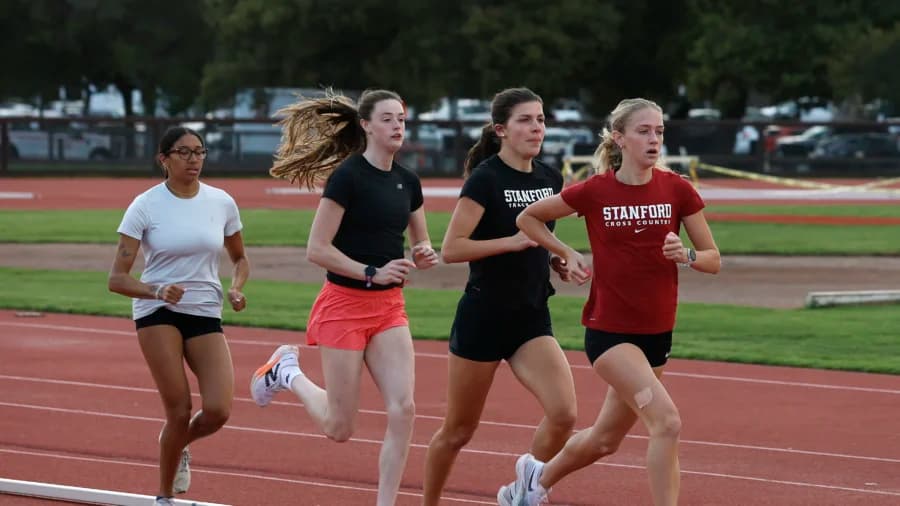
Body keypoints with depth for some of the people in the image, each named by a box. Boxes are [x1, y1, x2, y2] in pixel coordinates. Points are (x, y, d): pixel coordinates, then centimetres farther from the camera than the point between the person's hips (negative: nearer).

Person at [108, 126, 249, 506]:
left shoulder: (222, 203, 3)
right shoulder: (145, 207, -6)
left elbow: (240, 259, 20)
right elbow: (117, 278, -8)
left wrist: (236, 289, -2)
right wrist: (156, 291, -27)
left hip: (206, 316, 3)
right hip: (158, 313, -3)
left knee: (218, 411, -13)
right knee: (179, 412, -11)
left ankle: (178, 447, 22)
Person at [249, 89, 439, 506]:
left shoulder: (407, 182, 6)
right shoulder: (348, 176, -14)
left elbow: (420, 243, 20)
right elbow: (317, 249, -16)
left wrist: (424, 255, -3)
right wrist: (372, 273, -21)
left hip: (389, 307, 6)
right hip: (345, 304, -6)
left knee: (403, 410, -11)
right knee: (339, 427, 2)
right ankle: (287, 373, 30)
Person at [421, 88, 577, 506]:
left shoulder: (550, 179, 6)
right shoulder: (485, 179, -13)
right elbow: (451, 249, -18)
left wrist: (559, 259, 2)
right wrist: (513, 241, -23)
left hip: (532, 318, 5)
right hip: (483, 317, -5)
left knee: (563, 413, -15)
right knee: (458, 430, 6)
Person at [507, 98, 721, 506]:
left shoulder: (677, 190, -3)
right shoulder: (594, 192, -9)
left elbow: (713, 260, 1)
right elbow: (527, 217, 7)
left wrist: (686, 255, -19)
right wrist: (567, 254, -4)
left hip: (657, 332, 5)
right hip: (608, 330, -4)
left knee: (606, 440, 19)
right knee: (666, 422, -23)